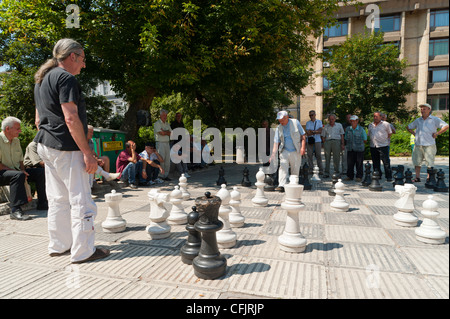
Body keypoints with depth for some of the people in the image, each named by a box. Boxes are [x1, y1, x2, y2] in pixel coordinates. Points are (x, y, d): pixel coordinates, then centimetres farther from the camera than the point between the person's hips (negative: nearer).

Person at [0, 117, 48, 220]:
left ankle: (43, 204, -2)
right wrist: (18, 172, -22)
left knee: (41, 172, -5)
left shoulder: (16, 140, 13)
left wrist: (23, 171, -2)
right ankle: (15, 211, -38)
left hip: (16, 171, 8)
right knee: (18, 175, -37)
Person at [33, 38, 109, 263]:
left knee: (58, 199, 15)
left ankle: (59, 245, 25)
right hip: (66, 148, -10)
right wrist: (87, 152, -20)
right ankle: (83, 251, 3)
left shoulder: (42, 80, 19)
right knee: (81, 200, -4)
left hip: (46, 145, 10)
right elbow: (71, 119, -20)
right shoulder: (66, 78, -12)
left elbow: (38, 120, 23)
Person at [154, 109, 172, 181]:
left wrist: (164, 131, -7)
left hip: (167, 143, 7)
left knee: (167, 160, 6)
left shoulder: (167, 124, 19)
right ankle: (161, 176, -6)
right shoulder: (157, 123, -3)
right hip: (160, 143, -7)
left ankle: (166, 175, 13)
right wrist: (167, 132, 3)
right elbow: (161, 133, -13)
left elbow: (170, 133, 7)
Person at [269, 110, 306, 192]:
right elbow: (276, 142, -1)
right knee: (283, 168, -14)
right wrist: (273, 154, -12)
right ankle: (281, 185, -17)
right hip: (285, 151, 1)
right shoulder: (278, 128, 2)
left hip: (296, 151, 0)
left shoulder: (295, 122, -1)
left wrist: (303, 147, -8)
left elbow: (303, 135, 2)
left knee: (295, 170, 6)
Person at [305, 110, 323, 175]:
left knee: (319, 155, -2)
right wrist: (316, 132, -4)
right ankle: (310, 169, 3)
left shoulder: (319, 122, 11)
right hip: (309, 141, 0)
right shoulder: (308, 123, 8)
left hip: (317, 141, 0)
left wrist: (312, 131, -8)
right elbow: (307, 133, -4)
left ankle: (321, 170, 2)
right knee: (309, 155, -3)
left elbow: (320, 131, -2)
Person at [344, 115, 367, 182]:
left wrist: (359, 143, 4)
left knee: (359, 164, 2)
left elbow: (365, 140, 4)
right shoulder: (347, 129, 7)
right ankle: (349, 176, 14)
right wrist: (348, 144, 8)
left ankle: (359, 177, 10)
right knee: (349, 163, 4)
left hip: (359, 149, -3)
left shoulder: (361, 129, -2)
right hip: (350, 149, 3)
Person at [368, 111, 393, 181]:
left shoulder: (385, 124, 1)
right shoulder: (370, 125, 13)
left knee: (386, 162, -6)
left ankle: (389, 177, -1)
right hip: (373, 146, 5)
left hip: (383, 146, -4)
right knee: (375, 162, 9)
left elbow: (390, 133, 10)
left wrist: (385, 139, 5)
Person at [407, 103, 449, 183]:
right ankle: (417, 178, 13)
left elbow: (446, 126, -5)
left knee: (430, 163, 0)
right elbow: (408, 127, 25)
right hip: (417, 144, 4)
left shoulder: (434, 119, 1)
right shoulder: (418, 120, 13)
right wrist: (414, 133, 11)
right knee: (416, 162, 5)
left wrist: (436, 134, -9)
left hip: (429, 145, -4)